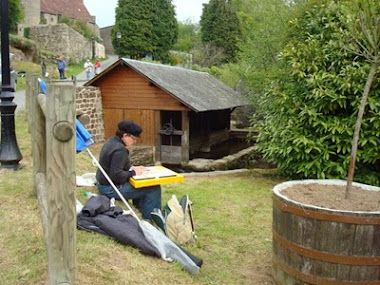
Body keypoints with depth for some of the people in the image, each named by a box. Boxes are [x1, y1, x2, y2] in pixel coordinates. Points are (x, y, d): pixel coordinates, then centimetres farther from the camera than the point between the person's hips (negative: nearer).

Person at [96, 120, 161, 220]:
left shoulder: (111, 141, 7)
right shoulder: (119, 149, -23)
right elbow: (116, 175, -28)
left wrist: (132, 168, 5)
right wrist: (133, 172, -14)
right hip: (111, 189, -11)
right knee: (154, 188, -10)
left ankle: (143, 214, 30)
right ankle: (150, 219, 2)